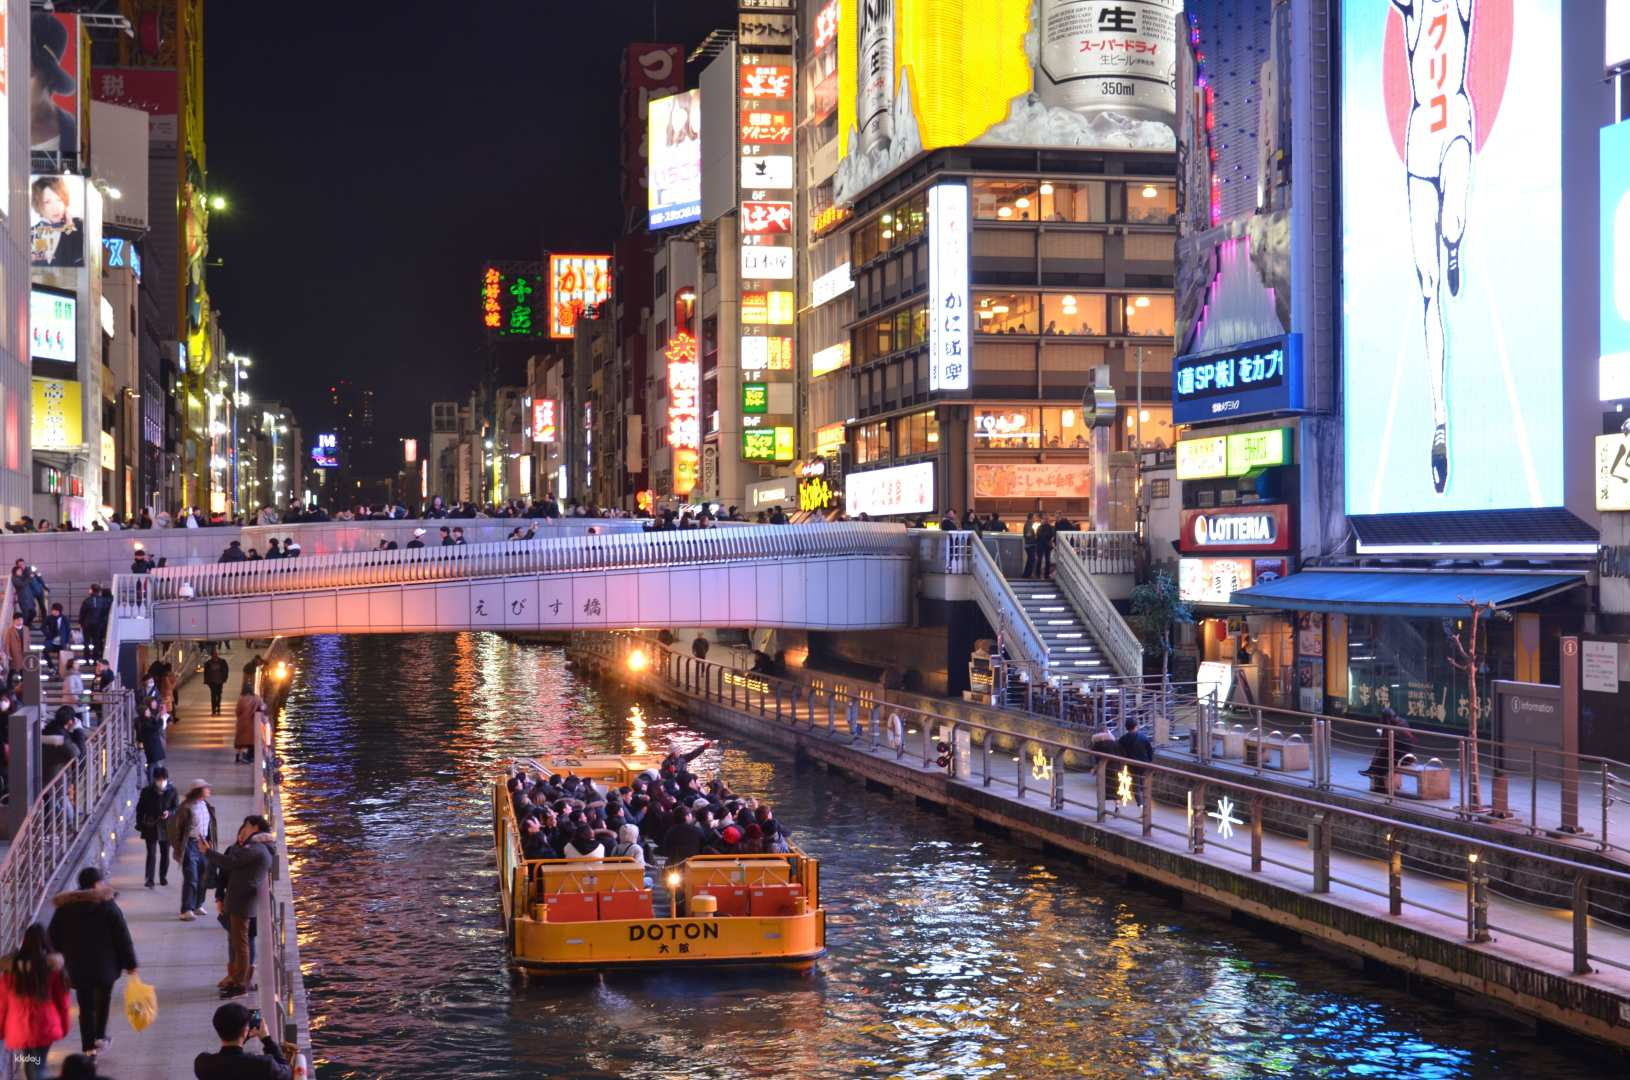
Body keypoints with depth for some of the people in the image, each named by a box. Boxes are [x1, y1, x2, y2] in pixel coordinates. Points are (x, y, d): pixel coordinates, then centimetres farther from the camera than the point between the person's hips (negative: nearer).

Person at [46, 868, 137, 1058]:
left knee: (86, 1006, 9)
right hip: (105, 964, -2)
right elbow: (122, 937, -9)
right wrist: (130, 963, 0)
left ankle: (89, 1046, 7)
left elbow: (53, 938, 5)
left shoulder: (65, 907, -2)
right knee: (103, 999, 21)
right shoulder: (107, 906, -11)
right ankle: (100, 1036, 18)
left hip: (77, 966, 2)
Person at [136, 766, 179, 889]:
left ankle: (163, 877, 27)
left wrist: (169, 813, -19)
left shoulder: (172, 791, -3)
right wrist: (140, 824, 0)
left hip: (166, 828, 2)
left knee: (165, 854, 12)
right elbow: (140, 809, 4)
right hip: (150, 828, -2)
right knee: (151, 854, -7)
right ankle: (149, 879, -7)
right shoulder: (147, 791, -4)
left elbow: (177, 807, 1)